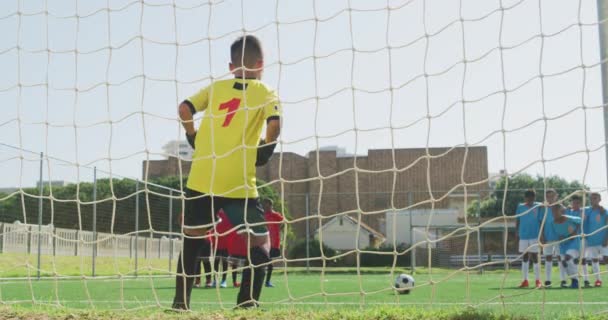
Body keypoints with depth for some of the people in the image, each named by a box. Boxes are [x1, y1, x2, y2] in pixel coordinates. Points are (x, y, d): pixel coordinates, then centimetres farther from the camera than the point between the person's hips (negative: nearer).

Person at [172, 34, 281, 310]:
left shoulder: (215, 87, 14)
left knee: (191, 240, 18)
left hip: (201, 179, 3)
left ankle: (181, 300, 17)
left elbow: (184, 108, 4)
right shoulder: (266, 93, 5)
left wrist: (194, 140, 16)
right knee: (260, 243, 9)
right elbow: (274, 125, -12)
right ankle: (247, 300, -6)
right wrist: (263, 154, 3)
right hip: (238, 184, -3)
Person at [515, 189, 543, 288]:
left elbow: (541, 221, 0)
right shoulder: (520, 207, 5)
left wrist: (541, 234, -2)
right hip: (523, 236, 3)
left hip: (535, 236, -3)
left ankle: (538, 281, 5)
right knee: (525, 257, 7)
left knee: (534, 257, -3)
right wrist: (516, 232, 2)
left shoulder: (538, 207, -2)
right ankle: (525, 280, 12)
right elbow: (517, 220, 10)